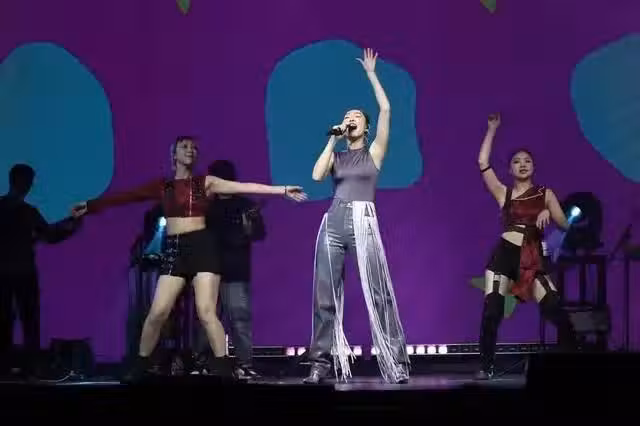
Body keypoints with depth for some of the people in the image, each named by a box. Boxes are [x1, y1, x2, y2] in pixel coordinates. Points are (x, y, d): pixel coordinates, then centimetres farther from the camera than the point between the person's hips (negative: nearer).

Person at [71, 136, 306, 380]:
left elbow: (244, 187, 1)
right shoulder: (162, 186, 10)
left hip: (202, 247, -2)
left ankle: (223, 369, -9)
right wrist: (90, 205, 5)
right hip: (174, 250, 2)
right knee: (158, 313, -5)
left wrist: (282, 190, -6)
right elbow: (126, 197, 9)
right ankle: (139, 367, 8)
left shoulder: (205, 183, 7)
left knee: (206, 312, -11)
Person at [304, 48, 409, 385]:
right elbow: (316, 175, -1)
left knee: (379, 294, -8)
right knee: (326, 296, 1)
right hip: (333, 224, 4)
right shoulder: (336, 156, 19)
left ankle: (397, 363, -7)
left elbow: (386, 110, 0)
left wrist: (371, 75, 7)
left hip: (364, 222, -4)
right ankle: (321, 363, 5)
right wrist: (332, 140, 4)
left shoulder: (374, 151, 9)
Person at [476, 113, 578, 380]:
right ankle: (486, 367, 3)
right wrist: (492, 129, 4)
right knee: (491, 312, -8)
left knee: (556, 311, -13)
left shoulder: (545, 194, 11)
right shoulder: (504, 193, 9)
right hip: (503, 256, 0)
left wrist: (548, 213, -15)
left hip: (534, 259, 0)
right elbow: (483, 163, 2)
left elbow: (564, 225, 5)